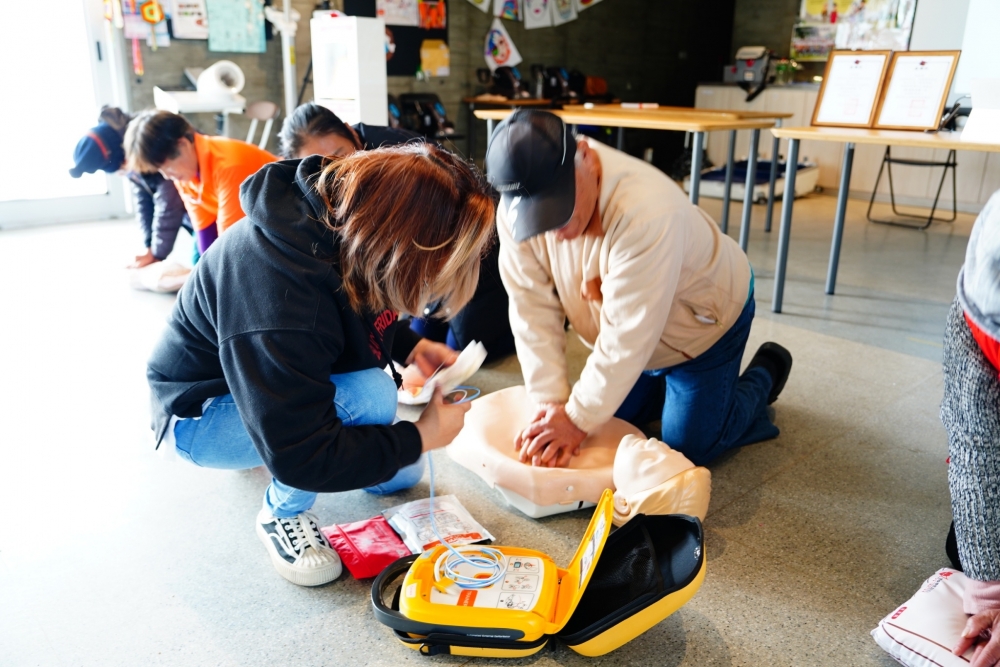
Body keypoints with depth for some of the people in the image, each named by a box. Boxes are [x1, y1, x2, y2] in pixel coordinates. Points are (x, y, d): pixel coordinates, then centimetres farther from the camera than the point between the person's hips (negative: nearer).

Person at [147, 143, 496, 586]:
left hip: (273, 384, 8)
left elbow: (362, 318, 8)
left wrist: (411, 347, -9)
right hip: (198, 414, -8)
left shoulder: (346, 219, -16)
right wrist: (421, 438, -25)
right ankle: (282, 513, -7)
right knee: (369, 397, -33)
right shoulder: (281, 288, -41)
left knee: (400, 475, 13)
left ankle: (263, 449, 25)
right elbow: (300, 458, -36)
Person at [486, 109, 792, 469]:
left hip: (707, 316, -5)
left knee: (688, 449, 1)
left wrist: (579, 419, -30)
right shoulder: (516, 210, -24)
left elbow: (628, 336, -37)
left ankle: (764, 372, 24)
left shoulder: (646, 212, -42)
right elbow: (534, 310, -21)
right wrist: (549, 402, -25)